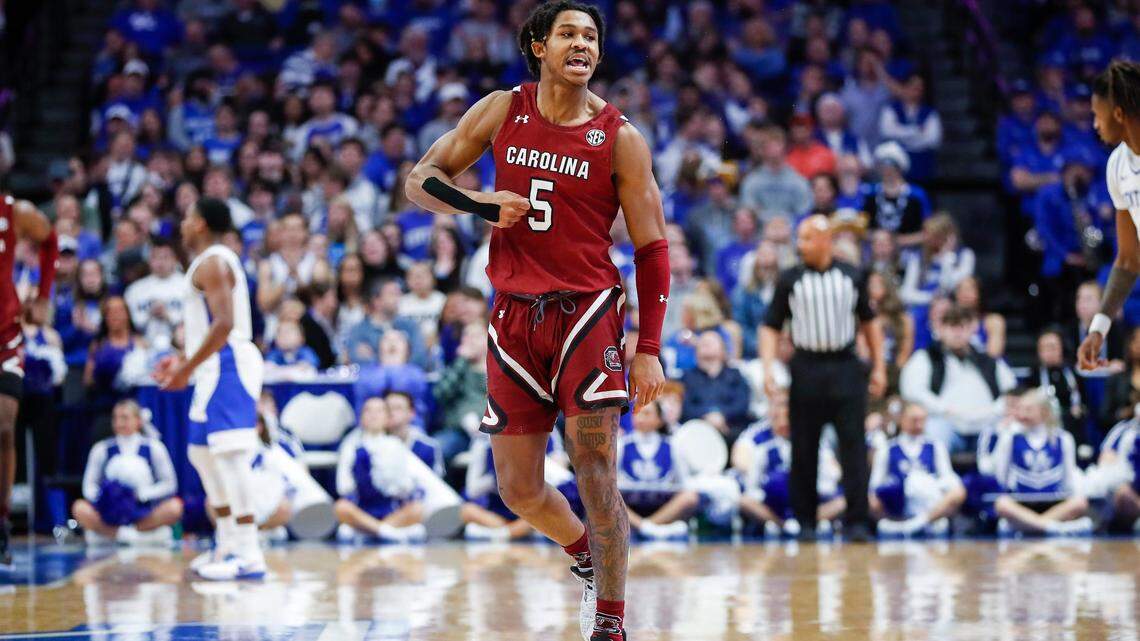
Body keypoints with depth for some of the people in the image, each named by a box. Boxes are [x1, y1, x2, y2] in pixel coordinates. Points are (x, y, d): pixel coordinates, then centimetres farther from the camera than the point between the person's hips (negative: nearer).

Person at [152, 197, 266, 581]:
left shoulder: (212, 262, -12)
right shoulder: (214, 261, 21)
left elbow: (224, 324, -22)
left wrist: (187, 367, -19)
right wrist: (184, 359, 23)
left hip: (226, 366, -11)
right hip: (217, 369, 11)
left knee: (230, 452, -16)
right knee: (201, 451, 18)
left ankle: (249, 555, -22)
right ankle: (228, 545, 23)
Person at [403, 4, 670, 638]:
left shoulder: (620, 138, -4)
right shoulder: (502, 111, 4)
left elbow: (653, 247, -1)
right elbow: (421, 181, 8)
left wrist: (649, 349, -7)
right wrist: (484, 203, -13)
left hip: (586, 309, -3)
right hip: (514, 317, 3)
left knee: (596, 474, -12)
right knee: (519, 490, 8)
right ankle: (587, 558, 37)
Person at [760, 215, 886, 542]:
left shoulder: (852, 276, 6)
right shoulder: (790, 280, 3)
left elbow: (868, 322, 15)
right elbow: (771, 327, 3)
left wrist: (879, 367, 11)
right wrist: (767, 368, -10)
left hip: (846, 368, 0)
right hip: (807, 369, 0)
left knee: (853, 444, -6)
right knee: (804, 449, 3)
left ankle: (857, 522, -6)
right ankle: (806, 521, 13)